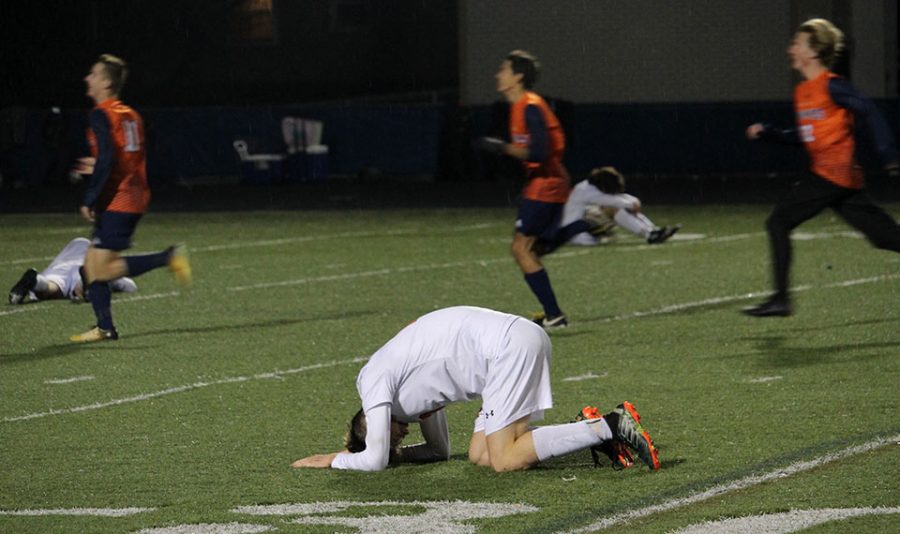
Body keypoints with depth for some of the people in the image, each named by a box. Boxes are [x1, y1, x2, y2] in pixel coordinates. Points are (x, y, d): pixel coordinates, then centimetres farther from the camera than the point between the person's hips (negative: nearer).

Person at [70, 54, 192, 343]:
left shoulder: (102, 114, -11)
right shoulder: (130, 115, 15)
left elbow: (107, 160, -21)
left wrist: (90, 199, -16)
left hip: (116, 201, -9)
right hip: (135, 198, 9)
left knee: (102, 269, -10)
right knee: (92, 264, 11)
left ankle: (169, 257, -13)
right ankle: (105, 327, 9)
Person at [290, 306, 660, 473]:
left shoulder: (374, 381, 1)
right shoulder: (415, 392, 26)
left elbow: (375, 461, -3)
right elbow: (440, 450, 31)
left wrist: (335, 460, 12)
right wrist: (393, 452, 23)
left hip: (509, 347, -9)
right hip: (523, 339, 9)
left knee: (505, 459, -12)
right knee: (480, 455, 7)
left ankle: (611, 426, -16)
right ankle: (592, 430, 5)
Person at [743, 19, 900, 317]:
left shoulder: (831, 86, -10)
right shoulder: (803, 91, 17)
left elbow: (868, 113, -13)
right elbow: (804, 137, 25)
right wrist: (768, 133, 14)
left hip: (835, 173, -9)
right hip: (824, 173, 9)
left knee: (778, 222, -7)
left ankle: (780, 300, -7)